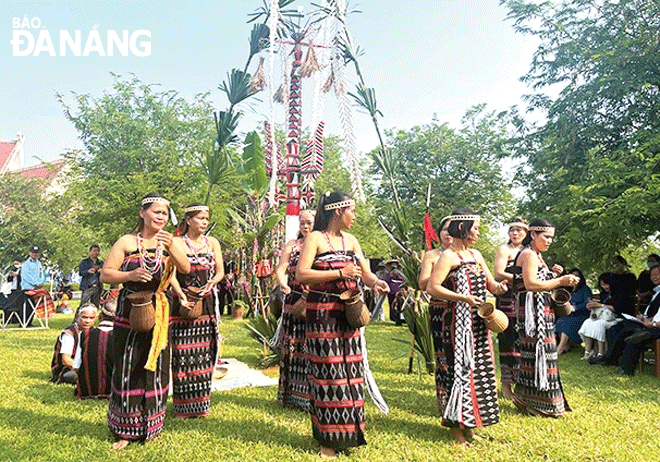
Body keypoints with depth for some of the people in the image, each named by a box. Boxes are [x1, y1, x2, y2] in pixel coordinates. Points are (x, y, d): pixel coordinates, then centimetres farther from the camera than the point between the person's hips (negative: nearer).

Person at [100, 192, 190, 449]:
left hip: (158, 314, 2)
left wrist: (171, 247, -25)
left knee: (155, 368, 7)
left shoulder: (170, 242, 6)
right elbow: (105, 275, -3)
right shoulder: (127, 242, -1)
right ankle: (125, 430, 17)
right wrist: (131, 275, -20)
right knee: (127, 368, 2)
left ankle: (149, 427, 24)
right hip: (129, 312, -2)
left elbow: (186, 269, -9)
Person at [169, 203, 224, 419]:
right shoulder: (177, 243, 1)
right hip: (184, 303, -3)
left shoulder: (212, 242, 12)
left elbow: (220, 271, 12)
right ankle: (183, 407, 8)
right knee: (182, 354, -4)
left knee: (204, 352, 6)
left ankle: (201, 403, 17)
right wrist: (180, 295, -22)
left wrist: (211, 283, -9)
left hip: (207, 302, 3)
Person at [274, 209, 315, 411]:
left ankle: (311, 398, 8)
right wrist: (282, 284, -16)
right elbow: (281, 269, 5)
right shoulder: (292, 245, 13)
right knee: (292, 346, 7)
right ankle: (290, 394, 20)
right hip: (294, 301, 3)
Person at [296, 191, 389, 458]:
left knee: (350, 370, 8)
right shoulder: (315, 238, -5)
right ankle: (328, 439, 11)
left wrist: (375, 282, -10)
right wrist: (339, 273, -17)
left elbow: (365, 272, 13)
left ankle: (348, 433, 23)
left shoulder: (351, 240, 14)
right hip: (322, 313, -6)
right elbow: (301, 275, -14)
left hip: (349, 313, 6)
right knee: (327, 372, -3)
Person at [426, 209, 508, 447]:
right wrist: (463, 298, -23)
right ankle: (455, 428, 8)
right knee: (458, 370, -5)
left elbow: (489, 282, 19)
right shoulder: (448, 256, -10)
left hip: (476, 323, 8)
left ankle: (468, 425, 25)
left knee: (477, 369, 11)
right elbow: (432, 288, -19)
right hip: (454, 323, -8)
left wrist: (497, 286, -5)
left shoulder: (476, 254, 15)